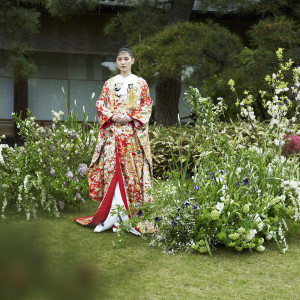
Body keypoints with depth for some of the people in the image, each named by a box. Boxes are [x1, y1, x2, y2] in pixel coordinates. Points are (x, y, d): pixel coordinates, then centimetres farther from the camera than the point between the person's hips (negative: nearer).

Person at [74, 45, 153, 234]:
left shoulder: (141, 83, 9)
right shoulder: (109, 83, 14)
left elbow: (147, 105, 4)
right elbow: (100, 104, 10)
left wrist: (131, 117, -10)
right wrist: (112, 116, -8)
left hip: (133, 132, -1)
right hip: (112, 132, 1)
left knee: (132, 169, -6)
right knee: (111, 168, -5)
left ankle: (131, 215, -1)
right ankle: (112, 215, -3)